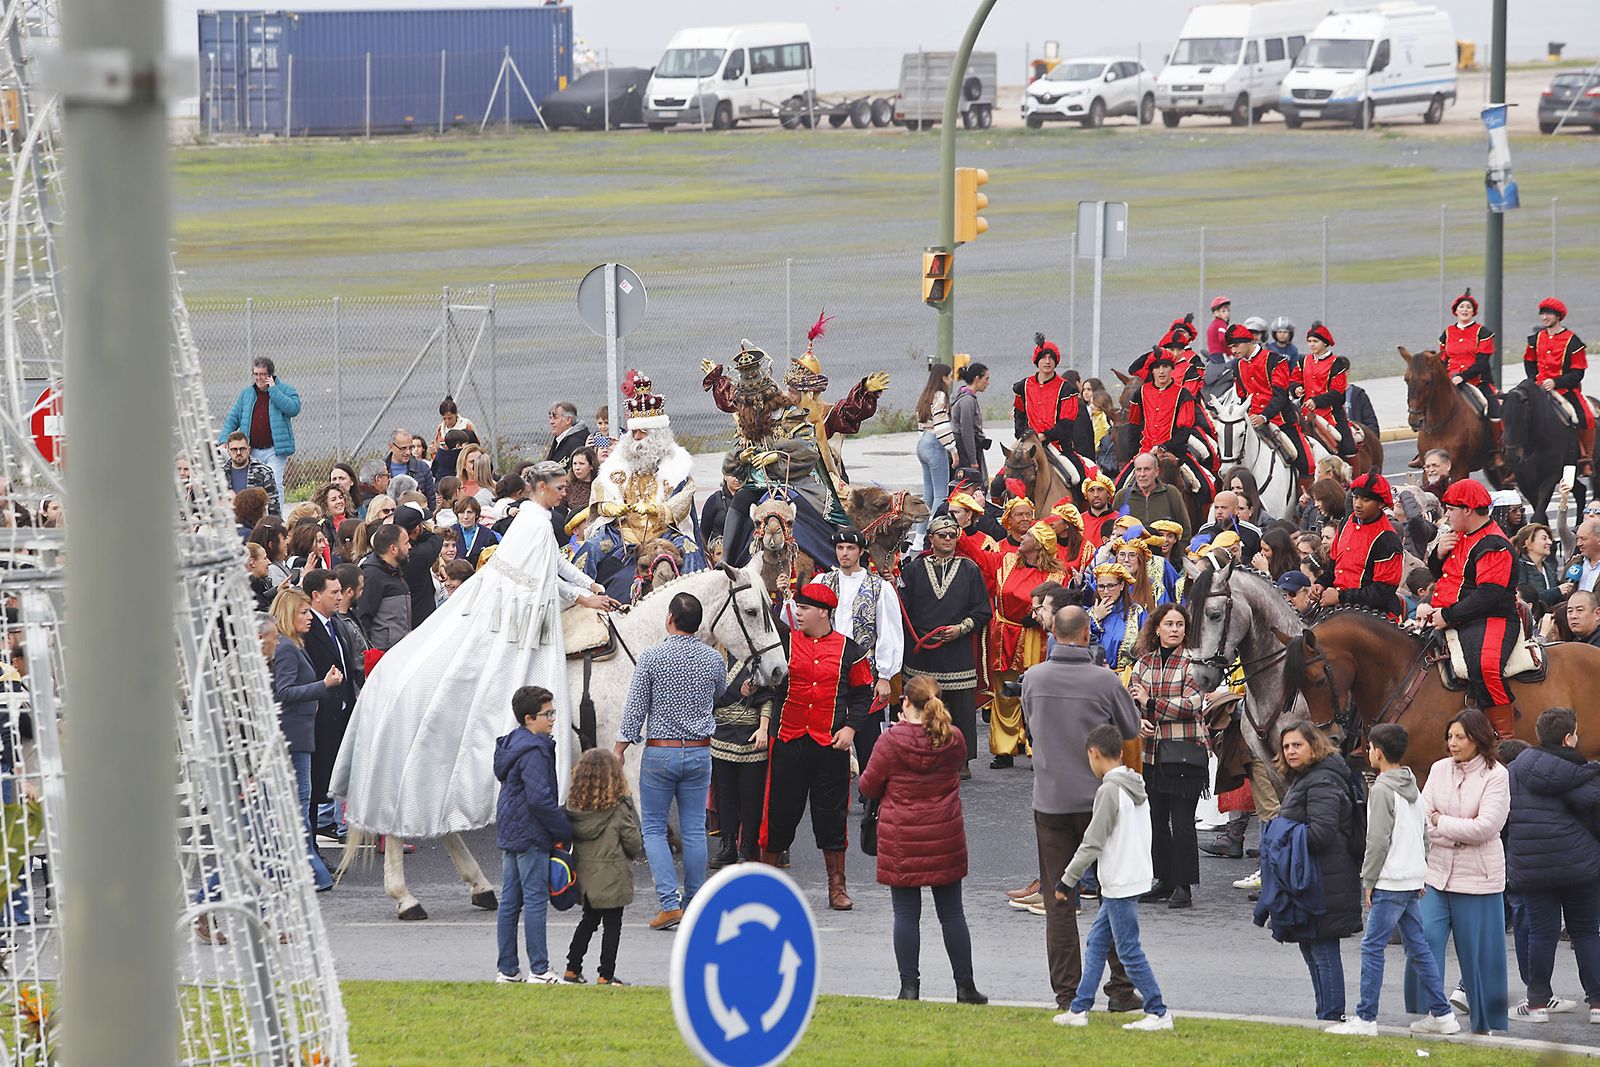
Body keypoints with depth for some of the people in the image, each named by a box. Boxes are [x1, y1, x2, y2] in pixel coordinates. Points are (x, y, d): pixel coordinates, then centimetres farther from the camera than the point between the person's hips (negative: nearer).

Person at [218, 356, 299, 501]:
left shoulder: (285, 390, 3)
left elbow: (294, 409, -16)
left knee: (274, 484, -12)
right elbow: (232, 419, 15)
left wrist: (273, 390, -13)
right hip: (252, 451, 4)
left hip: (275, 451, -4)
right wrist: (223, 441, 1)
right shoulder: (246, 393, 14)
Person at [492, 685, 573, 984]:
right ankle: (539, 971, -4)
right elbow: (539, 798, -24)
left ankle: (507, 970, 15)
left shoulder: (512, 745, 13)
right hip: (531, 836, -10)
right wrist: (565, 830, -14)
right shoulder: (533, 751, -18)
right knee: (536, 900, -5)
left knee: (509, 901, 11)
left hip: (509, 834, 10)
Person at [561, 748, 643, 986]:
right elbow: (633, 841, -10)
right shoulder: (619, 809, -15)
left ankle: (572, 969, 22)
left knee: (589, 920, 21)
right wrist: (636, 851, 12)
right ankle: (605, 975, 4)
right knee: (612, 924, 5)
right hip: (612, 875, -5)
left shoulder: (574, 808, -3)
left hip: (584, 877, 5)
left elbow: (568, 837, 4)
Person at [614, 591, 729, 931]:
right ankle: (694, 905, 12)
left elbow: (634, 709, -9)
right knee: (694, 830, 9)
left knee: (654, 829, 6)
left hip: (659, 751, -3)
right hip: (699, 752, 3)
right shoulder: (714, 659, -1)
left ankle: (670, 903, -7)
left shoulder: (652, 657, -11)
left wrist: (619, 751, 0)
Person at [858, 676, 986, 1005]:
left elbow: (868, 787, -5)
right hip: (945, 837, 3)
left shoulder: (892, 741, -12)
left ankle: (909, 987, 2)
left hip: (901, 840, -3)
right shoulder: (952, 740, -3)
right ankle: (965, 987, 15)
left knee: (906, 915, 3)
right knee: (952, 914, 11)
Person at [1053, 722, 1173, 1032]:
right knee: (1096, 941, 14)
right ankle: (1079, 1008, 16)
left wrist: (1067, 881, -9)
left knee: (1129, 950, -3)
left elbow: (1092, 844, -18)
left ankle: (1158, 1013, -1)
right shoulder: (1137, 786, 10)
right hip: (1136, 876, 9)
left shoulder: (1109, 791, -17)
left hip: (1120, 884, -9)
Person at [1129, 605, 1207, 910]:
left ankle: (1184, 886, 0)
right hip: (1151, 752, 6)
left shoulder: (1192, 662, -5)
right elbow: (1128, 702, 11)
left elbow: (1191, 704, -14)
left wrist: (1150, 703, -11)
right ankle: (1164, 881, 21)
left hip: (1185, 751, -6)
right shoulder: (1144, 663, 10)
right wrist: (1138, 721, -11)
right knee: (1155, 819, 10)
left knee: (1182, 821, -6)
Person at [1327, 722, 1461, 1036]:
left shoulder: (1383, 790, -13)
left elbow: (1378, 841, -16)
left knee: (1372, 948, -5)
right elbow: (1424, 835, 18)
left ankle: (1366, 1018, -5)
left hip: (1390, 882, -9)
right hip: (1413, 880, 9)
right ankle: (1441, 1013, 12)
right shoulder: (1413, 786, 14)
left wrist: (1369, 880, -10)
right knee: (1418, 946, 12)